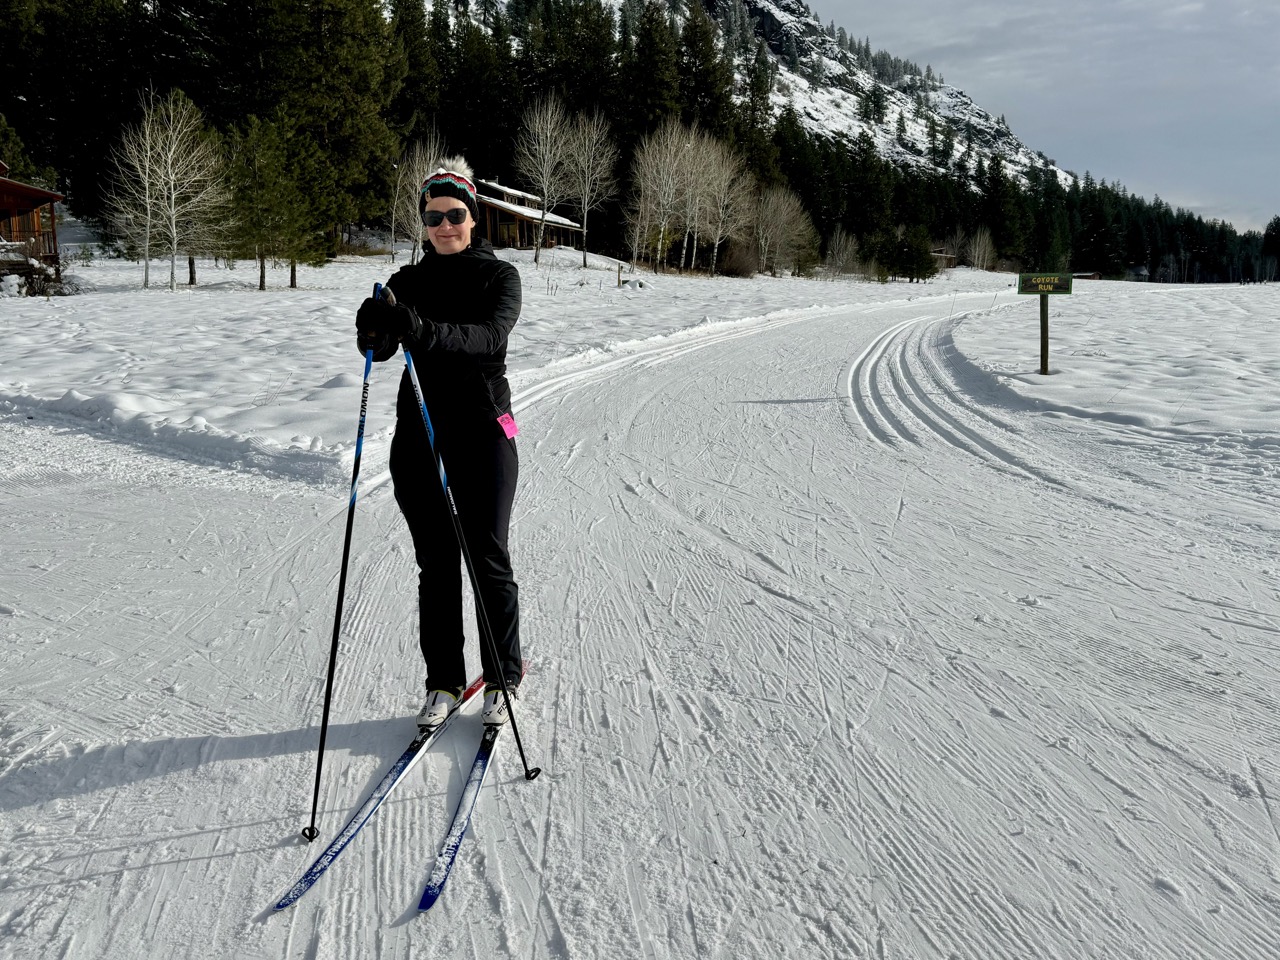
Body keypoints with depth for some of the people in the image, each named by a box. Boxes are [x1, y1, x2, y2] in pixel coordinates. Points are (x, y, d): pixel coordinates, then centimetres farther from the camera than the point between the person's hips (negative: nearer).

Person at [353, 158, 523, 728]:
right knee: (436, 565, 7)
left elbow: (487, 337, -20)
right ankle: (443, 684, 18)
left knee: (488, 562, 1)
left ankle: (502, 680, 16)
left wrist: (422, 330, -36)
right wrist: (373, 329, -30)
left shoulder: (500, 277, 0)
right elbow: (379, 349, -6)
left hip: (483, 434, -3)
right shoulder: (407, 283, 10)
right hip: (417, 436, 3)